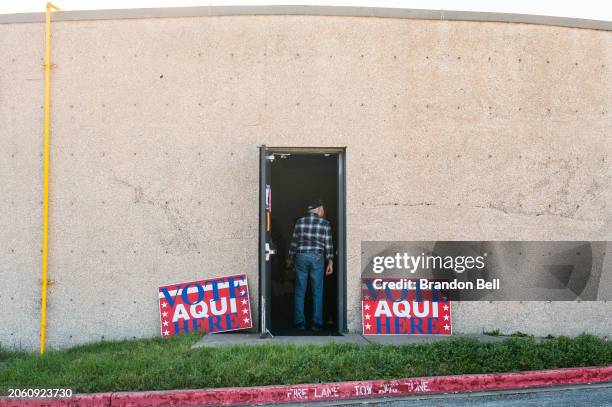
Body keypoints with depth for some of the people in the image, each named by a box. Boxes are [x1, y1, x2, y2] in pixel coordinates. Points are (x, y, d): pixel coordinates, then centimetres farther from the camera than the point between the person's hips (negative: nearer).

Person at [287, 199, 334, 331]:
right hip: (317, 258, -1)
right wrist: (330, 262, 1)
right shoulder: (325, 223, 0)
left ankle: (299, 322, 6)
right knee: (317, 292, 5)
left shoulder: (300, 222, 5)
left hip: (301, 257, 2)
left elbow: (294, 242, 7)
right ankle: (317, 323, 3)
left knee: (300, 292, 7)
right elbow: (328, 244, -3)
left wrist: (290, 259, 16)